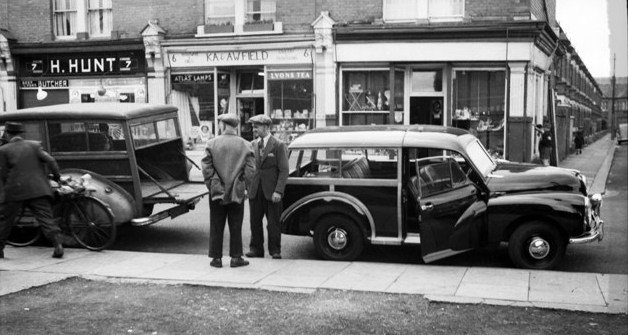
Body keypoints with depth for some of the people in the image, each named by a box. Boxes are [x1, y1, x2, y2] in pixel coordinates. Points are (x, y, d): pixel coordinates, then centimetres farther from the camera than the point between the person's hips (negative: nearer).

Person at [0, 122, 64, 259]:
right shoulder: (34, 145, 6)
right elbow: (50, 161, -3)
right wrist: (56, 175, 12)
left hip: (15, 191, -1)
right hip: (38, 190, 1)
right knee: (46, 218, -2)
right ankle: (58, 243, -17)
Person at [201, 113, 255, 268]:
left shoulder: (212, 143, -4)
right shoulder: (245, 145, -3)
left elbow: (206, 167, -9)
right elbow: (250, 170, -6)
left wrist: (212, 185, -1)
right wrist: (242, 185, 4)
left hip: (217, 191, 0)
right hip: (237, 192, 0)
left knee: (216, 227, 8)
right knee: (236, 227, 8)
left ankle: (216, 258, 11)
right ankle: (236, 258, 10)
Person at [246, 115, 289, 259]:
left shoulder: (279, 145, -4)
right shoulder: (252, 145, 10)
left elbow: (283, 170, -7)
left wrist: (278, 191, -15)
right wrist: (246, 186, 2)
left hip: (271, 191, -4)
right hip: (255, 190, 4)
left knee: (273, 223, 3)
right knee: (255, 221, 7)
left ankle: (275, 250, 15)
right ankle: (256, 249, 18)